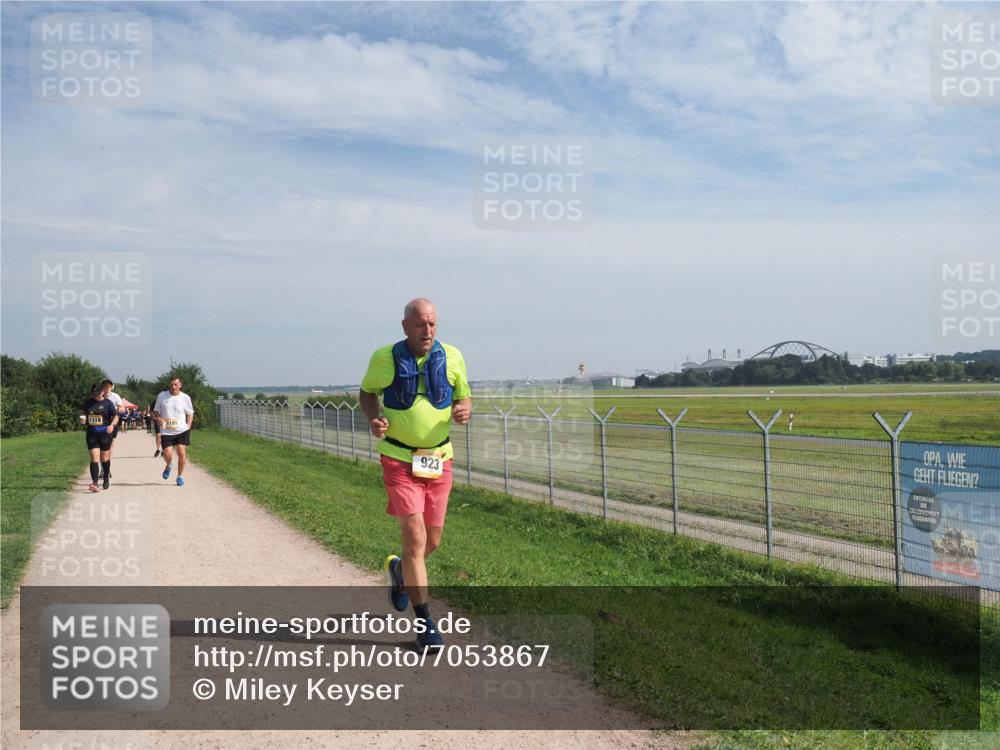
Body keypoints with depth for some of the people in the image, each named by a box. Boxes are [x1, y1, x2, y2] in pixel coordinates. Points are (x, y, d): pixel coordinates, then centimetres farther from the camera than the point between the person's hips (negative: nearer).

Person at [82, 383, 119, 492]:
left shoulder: (108, 403, -3)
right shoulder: (88, 403, 8)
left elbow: (116, 416, -2)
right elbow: (85, 414, 24)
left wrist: (112, 425, -20)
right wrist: (84, 419, 3)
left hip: (105, 433, -2)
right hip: (92, 433, 2)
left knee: (104, 457, 10)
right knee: (94, 458, -8)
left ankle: (106, 477, 34)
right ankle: (94, 483, -14)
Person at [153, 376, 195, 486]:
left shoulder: (185, 398, 2)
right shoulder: (161, 396, 3)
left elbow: (190, 413, 11)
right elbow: (155, 411, 12)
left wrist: (188, 427, -1)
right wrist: (158, 418, -9)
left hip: (182, 430, 0)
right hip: (166, 431, 0)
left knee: (182, 453, -8)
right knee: (167, 454, -9)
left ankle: (180, 476, 11)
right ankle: (169, 465, 29)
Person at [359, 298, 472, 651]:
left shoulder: (452, 357, -1)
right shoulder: (385, 358, -6)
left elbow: (465, 398, 10)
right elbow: (366, 393, 9)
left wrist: (464, 411, -14)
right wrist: (374, 419, -11)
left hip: (439, 460, 3)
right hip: (399, 460, -3)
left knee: (432, 540, 11)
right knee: (415, 538, -12)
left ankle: (400, 570, 46)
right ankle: (425, 623, 1)